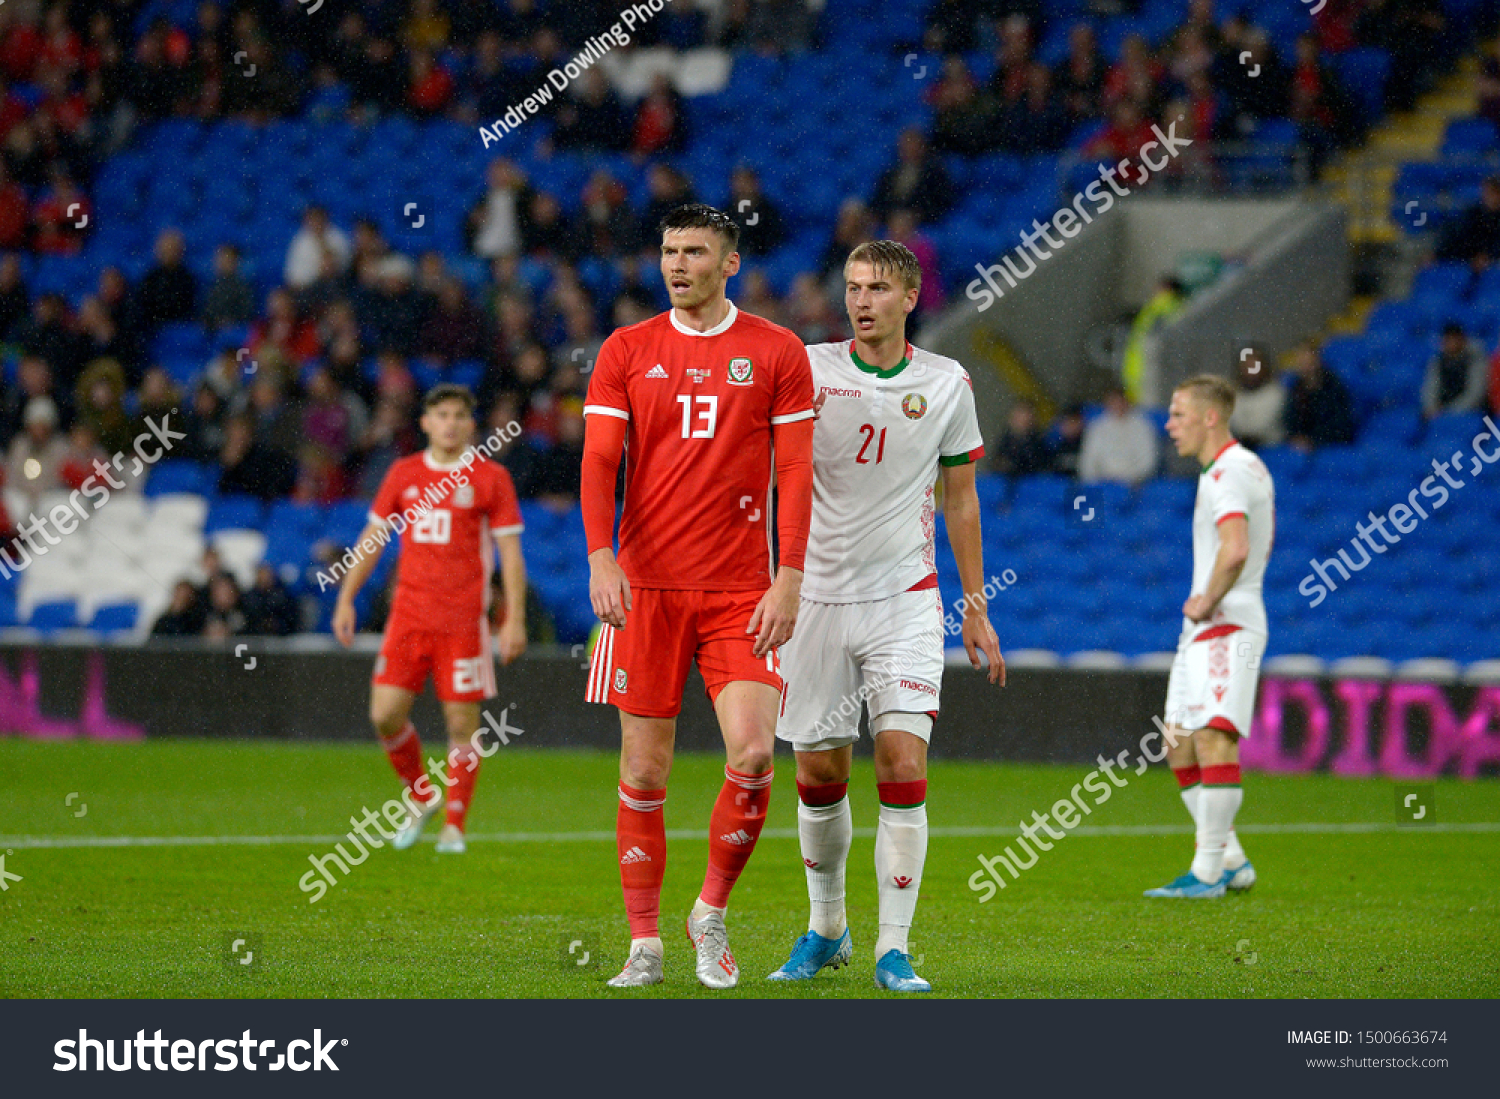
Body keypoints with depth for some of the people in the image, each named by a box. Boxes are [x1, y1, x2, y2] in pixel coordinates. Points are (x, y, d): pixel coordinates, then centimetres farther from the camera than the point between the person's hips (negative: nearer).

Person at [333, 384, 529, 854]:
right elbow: (373, 538, 16)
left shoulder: (491, 477, 1)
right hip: (408, 616, 3)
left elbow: (511, 551, -1)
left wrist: (515, 619, -8)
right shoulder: (403, 474, 10)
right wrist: (346, 598, 10)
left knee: (462, 721, -3)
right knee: (385, 714, -5)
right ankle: (421, 796, 19)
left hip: (463, 618, -3)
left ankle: (454, 825, 7)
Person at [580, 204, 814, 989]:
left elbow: (796, 473, 2)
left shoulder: (776, 353, 4)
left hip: (740, 591, -1)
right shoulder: (626, 351, 6)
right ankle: (644, 944, 9)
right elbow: (598, 461, 1)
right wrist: (600, 558, -14)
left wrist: (789, 582, -6)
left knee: (752, 754, -13)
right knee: (644, 769, 0)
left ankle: (711, 915, 8)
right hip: (645, 584, 1)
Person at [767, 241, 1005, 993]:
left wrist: (976, 608, 12)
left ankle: (893, 949, -9)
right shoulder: (808, 371, -2)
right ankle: (826, 929, 26)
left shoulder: (946, 385, 3)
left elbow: (959, 500, 12)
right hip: (817, 594, 0)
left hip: (904, 598, 0)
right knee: (819, 771, 5)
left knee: (904, 763, -13)